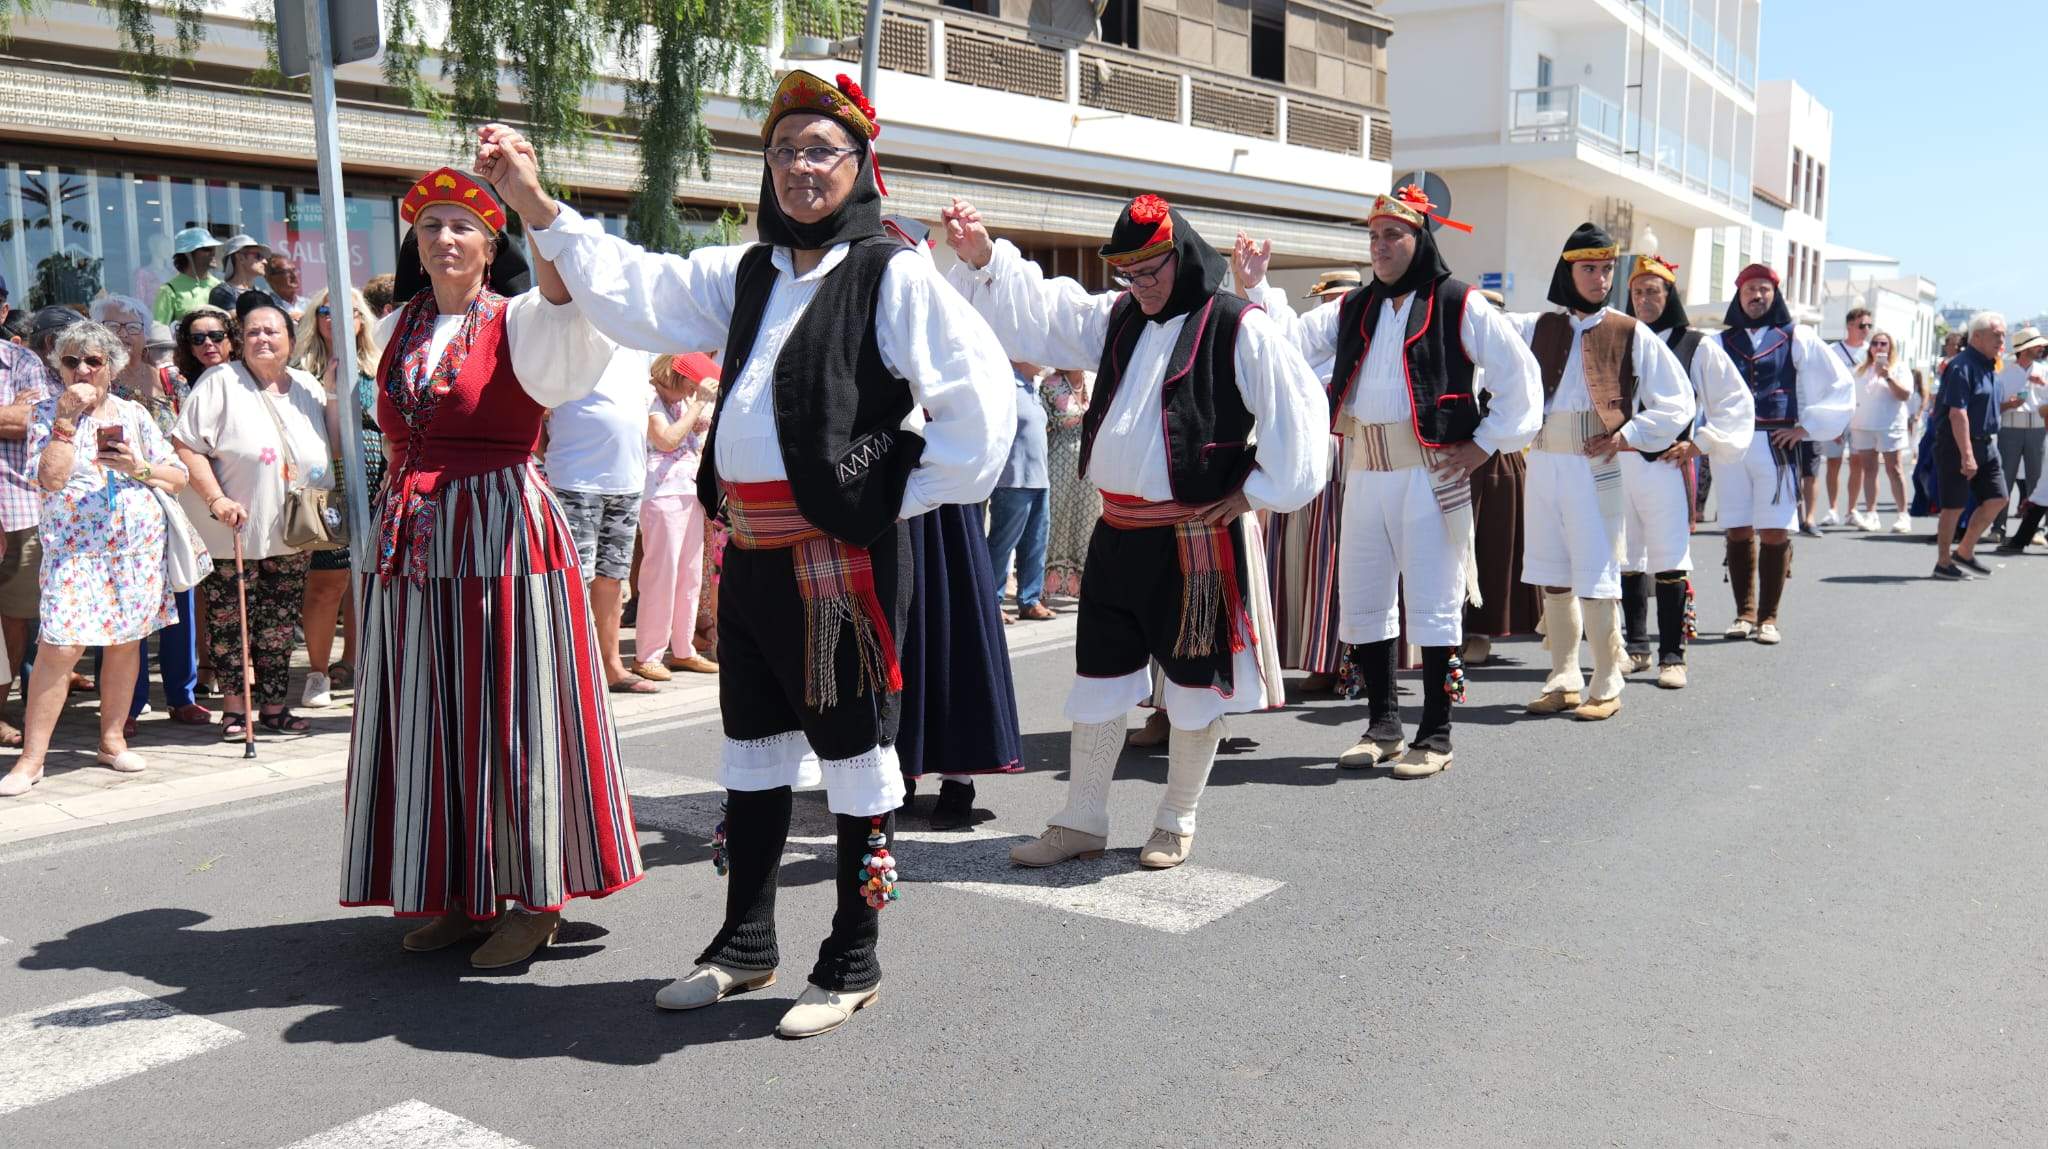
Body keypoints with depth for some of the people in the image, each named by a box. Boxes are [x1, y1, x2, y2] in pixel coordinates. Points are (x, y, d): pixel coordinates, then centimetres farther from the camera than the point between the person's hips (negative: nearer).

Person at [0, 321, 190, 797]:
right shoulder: (49, 413, 3)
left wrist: (137, 467, -10)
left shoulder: (133, 413, 9)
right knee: (60, 647, -11)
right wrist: (67, 419, -15)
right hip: (74, 548, -3)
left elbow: (178, 477, 8)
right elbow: (50, 478, -13)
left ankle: (112, 739, 22)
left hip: (138, 545, 3)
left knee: (126, 642, 8)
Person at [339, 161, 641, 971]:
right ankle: (458, 892, 19)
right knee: (429, 718, 7)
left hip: (503, 534, -6)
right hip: (411, 542, 6)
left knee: (509, 714, -3)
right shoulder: (397, 331, 15)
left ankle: (535, 898, 7)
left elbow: (563, 292, -26)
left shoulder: (519, 322, -2)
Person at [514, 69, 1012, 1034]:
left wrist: (907, 498, -7)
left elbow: (981, 398, -11)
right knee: (752, 743, 16)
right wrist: (534, 204, 1)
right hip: (750, 549, 7)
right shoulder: (748, 274, 14)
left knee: (852, 747, 3)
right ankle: (746, 945, 32)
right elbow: (633, 292, 9)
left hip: (843, 552, -7)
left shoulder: (894, 274, -6)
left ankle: (852, 964, 18)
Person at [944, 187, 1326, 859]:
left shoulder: (1238, 328, -9)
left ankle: (1177, 823, 24)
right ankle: (1082, 823, 25)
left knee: (1195, 682, 6)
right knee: (1098, 678, 12)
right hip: (1117, 533, 6)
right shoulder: (1118, 318, 10)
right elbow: (1035, 308, 8)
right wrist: (982, 258, -7)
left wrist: (1257, 492, -8)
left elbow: (1298, 408, -11)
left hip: (1195, 538, -6)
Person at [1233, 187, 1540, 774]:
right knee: (1363, 598, 10)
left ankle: (1435, 735, 8)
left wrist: (1485, 443, -5)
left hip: (1430, 472, -6)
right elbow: (1296, 338, 8)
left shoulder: (1459, 305, -2)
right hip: (1365, 472, 6)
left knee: (1433, 600, -2)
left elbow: (1518, 374, -3)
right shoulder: (1356, 308, 15)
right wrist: (1257, 288, -1)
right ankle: (1383, 725, 23)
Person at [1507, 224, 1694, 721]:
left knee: (1596, 578, -4)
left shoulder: (1632, 335, 1)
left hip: (1596, 468, -4)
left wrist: (1626, 436, -8)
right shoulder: (1538, 328, 11)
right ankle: (1563, 679, 20)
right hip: (1542, 464, 4)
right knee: (1551, 576, 9)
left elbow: (1678, 404, 2)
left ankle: (1606, 685, 7)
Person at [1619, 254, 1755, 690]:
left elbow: (1737, 403, 7)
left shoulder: (1696, 347, 5)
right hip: (1616, 463, 3)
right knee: (1627, 560, 8)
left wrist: (1700, 443, -2)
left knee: (1669, 561, -7)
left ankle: (1672, 655, -3)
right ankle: (1636, 646, 19)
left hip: (1665, 465, -3)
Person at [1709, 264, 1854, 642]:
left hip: (1775, 445, -2)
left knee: (1775, 532, -4)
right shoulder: (1719, 342, 13)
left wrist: (1807, 426, 2)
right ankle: (1745, 614, 12)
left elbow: (1840, 384, 9)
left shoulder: (1797, 338, 9)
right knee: (1738, 531, 3)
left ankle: (1768, 617, 3)